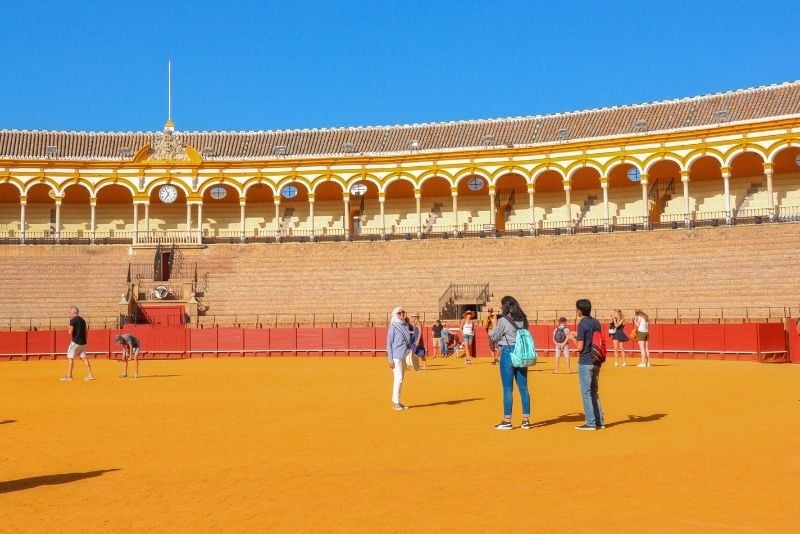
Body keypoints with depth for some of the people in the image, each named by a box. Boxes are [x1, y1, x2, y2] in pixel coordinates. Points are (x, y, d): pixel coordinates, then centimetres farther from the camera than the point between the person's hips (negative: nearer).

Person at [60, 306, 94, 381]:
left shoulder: (73, 320, -9)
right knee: (84, 357, 10)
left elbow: (70, 332, -16)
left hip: (75, 341, -7)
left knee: (70, 357, 0)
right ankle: (90, 375, 6)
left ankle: (69, 376, -1)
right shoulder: (82, 320, 14)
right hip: (83, 342, 7)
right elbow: (86, 333, 16)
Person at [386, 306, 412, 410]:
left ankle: (395, 401, 19)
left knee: (400, 379, 11)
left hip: (404, 357, 7)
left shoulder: (406, 326, 12)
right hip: (396, 357, -7)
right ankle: (396, 402, -1)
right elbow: (389, 344, -8)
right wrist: (390, 360, -12)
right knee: (398, 378, -8)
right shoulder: (393, 327, -8)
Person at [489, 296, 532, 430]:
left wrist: (494, 327, 13)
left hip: (508, 353, -6)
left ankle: (507, 421, 4)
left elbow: (494, 337, -3)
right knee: (523, 388, 9)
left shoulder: (503, 320, -11)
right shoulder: (523, 320, 7)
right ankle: (526, 420, 13)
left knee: (508, 389, 0)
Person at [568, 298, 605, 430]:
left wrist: (573, 339, 2)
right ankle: (600, 421, 19)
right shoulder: (597, 323, 9)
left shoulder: (582, 324, -15)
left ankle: (591, 423, 0)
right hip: (596, 362, 8)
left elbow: (580, 347, -16)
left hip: (585, 363, -8)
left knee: (586, 393, -1)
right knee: (594, 392, 16)